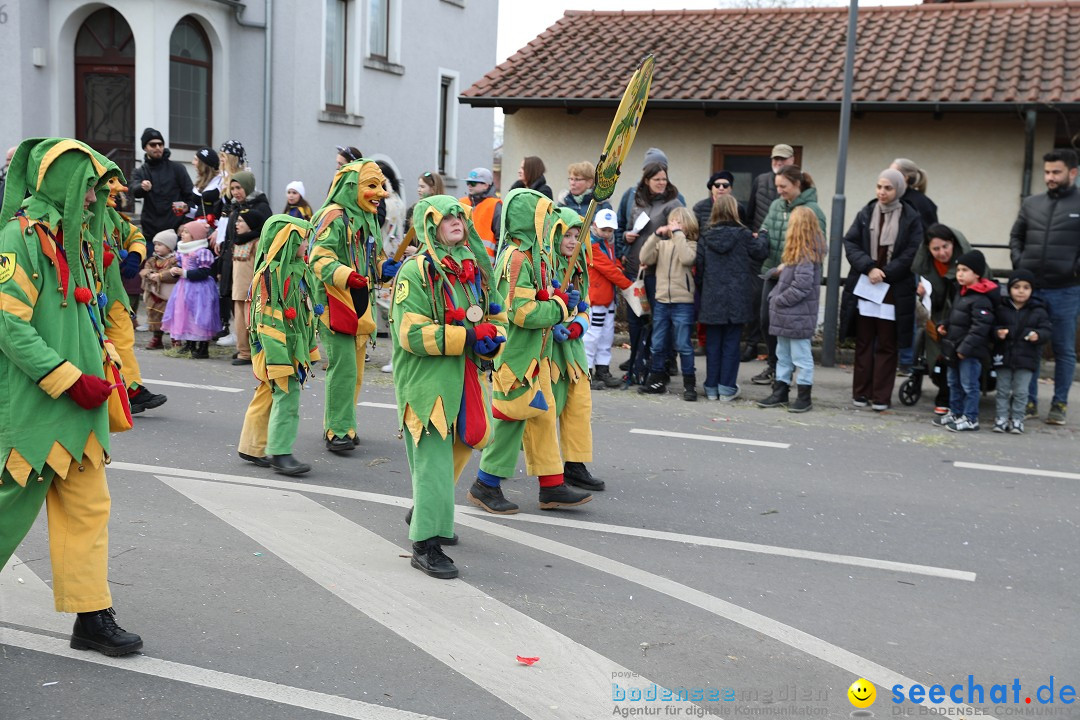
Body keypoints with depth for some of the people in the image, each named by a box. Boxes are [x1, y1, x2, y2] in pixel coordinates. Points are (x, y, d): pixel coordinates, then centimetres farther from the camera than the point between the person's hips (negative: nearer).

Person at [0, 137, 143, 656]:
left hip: (78, 405, 8)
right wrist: (71, 380, -21)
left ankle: (92, 619, 12)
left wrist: (101, 360, 9)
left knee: (88, 507, 7)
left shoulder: (73, 237, 15)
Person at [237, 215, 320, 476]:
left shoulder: (296, 269, 11)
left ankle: (252, 448, 24)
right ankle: (280, 453, -2)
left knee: (269, 396, 15)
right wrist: (279, 360, -24)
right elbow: (268, 322, -21)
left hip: (295, 346, 9)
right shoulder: (271, 273, -18)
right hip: (277, 348, -9)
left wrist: (310, 349, 19)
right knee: (286, 398, -8)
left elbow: (305, 314, 19)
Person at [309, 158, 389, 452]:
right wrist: (346, 276, -36)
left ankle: (341, 424, 23)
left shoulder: (369, 219, 16)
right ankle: (338, 431, -4)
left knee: (355, 369, 12)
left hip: (359, 303, 9)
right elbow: (320, 259, -22)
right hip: (335, 303, -9)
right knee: (343, 366, -11)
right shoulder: (334, 217, -13)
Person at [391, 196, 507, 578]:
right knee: (434, 459, -10)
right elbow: (412, 333, -20)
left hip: (466, 379, 8)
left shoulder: (476, 269, 10)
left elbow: (498, 317, 15)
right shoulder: (416, 272, -12)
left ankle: (424, 514, 43)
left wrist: (492, 339, -9)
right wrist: (468, 336, -23)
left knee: (454, 452, 21)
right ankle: (426, 545, -4)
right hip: (427, 380, -8)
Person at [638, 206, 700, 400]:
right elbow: (645, 259, -2)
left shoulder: (691, 244, -1)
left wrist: (678, 234, -16)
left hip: (683, 303, -5)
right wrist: (656, 235, -8)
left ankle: (689, 384, 5)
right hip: (662, 301, 5)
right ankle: (657, 380, 23)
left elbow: (687, 258, -23)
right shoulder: (662, 244, 10)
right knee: (658, 345, 11)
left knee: (684, 345, -2)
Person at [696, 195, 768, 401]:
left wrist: (701, 287, 13)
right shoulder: (743, 235, -7)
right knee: (731, 344, 5)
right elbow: (760, 252, 5)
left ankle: (711, 387, 14)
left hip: (712, 299, 2)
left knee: (713, 344, 10)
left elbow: (698, 267, 1)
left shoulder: (705, 237, -1)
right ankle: (727, 388, 7)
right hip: (737, 300, -2)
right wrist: (762, 237, 24)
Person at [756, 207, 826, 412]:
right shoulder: (798, 252, 12)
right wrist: (777, 270, 6)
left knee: (801, 356, 1)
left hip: (798, 315, -10)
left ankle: (805, 396, 10)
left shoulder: (806, 255, -18)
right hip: (786, 313, 10)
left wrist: (779, 300, -16)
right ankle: (780, 393, 25)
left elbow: (802, 285, -23)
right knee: (783, 355, 16)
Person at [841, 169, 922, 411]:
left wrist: (883, 273, -14)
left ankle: (881, 397, 8)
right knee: (863, 343, 7)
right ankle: (861, 393, 14)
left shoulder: (911, 218, 0)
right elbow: (850, 243, 0)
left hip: (894, 293, -2)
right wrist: (869, 268, -14)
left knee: (887, 346, 3)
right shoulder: (865, 214, 7)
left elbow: (910, 255, -6)